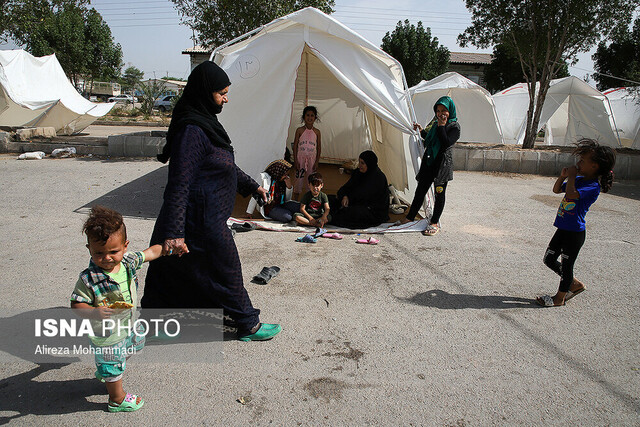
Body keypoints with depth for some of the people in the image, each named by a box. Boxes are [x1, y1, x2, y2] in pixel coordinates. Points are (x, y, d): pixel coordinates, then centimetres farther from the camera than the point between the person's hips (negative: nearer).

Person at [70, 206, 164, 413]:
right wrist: (94, 312, -39)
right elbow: (76, 304, -23)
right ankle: (117, 399, 43)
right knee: (113, 368, 16)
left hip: (130, 324, 6)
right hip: (107, 335, -6)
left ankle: (103, 372, 61)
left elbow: (150, 253, 2)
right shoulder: (88, 279, -30)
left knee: (124, 355, 32)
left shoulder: (128, 261, -15)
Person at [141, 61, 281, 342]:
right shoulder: (192, 130, -22)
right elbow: (179, 184, -26)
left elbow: (226, 165, 23)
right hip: (202, 222, -10)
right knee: (226, 273, 7)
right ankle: (249, 326, 27)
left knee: (173, 274, 19)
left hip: (207, 217, 10)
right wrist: (174, 232, -29)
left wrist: (251, 186, 27)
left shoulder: (205, 123, 11)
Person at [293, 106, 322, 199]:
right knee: (298, 179, 3)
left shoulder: (317, 132, 1)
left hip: (312, 159, 1)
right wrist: (295, 161, -5)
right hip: (300, 158, -1)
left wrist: (317, 162, -2)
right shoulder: (300, 130, -3)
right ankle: (295, 201, 16)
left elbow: (319, 148, 4)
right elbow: (295, 146, -1)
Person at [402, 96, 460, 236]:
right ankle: (409, 218, 18)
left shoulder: (454, 126, -8)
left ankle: (434, 223, 14)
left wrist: (441, 126, -18)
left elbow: (446, 143, -22)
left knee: (439, 194, 3)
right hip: (428, 162, 6)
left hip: (443, 165, -6)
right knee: (420, 191, 9)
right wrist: (421, 131, 11)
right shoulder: (435, 122, 13)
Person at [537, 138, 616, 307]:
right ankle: (575, 284, 34)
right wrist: (563, 176, 1)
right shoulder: (579, 179, 7)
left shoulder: (593, 186, -20)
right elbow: (557, 190, 18)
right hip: (563, 228, 9)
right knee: (549, 259, 17)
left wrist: (571, 176, -21)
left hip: (574, 233, -9)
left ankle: (559, 298, 23)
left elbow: (571, 194, -36)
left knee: (566, 265, 6)